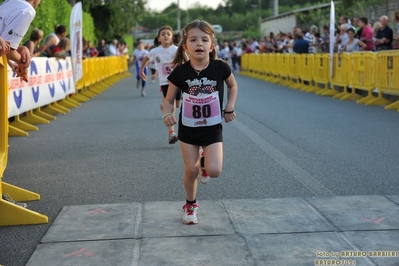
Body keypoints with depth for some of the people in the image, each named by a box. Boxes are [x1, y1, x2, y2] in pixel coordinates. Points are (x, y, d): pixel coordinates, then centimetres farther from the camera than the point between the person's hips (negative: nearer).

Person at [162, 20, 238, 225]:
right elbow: (169, 100, -3)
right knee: (191, 171, 5)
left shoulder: (220, 68, -14)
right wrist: (167, 114, -23)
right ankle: (190, 205, 32)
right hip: (188, 129, 0)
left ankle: (206, 160, 22)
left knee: (214, 171, -14)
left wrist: (229, 108, -3)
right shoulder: (180, 72, -15)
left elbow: (233, 86, 8)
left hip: (212, 129, 0)